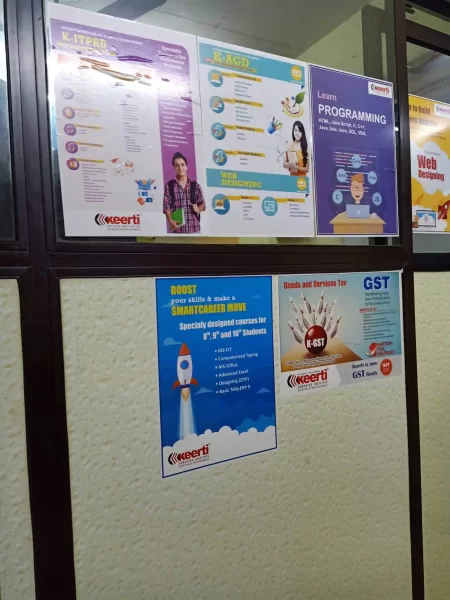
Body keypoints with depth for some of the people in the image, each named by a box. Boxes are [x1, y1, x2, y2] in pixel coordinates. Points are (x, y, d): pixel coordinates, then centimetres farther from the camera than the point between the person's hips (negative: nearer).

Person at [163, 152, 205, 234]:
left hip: (194, 228, 2)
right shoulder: (169, 186, 4)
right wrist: (170, 221, -15)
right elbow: (166, 206, 1)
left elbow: (202, 204, 12)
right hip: (176, 228, -1)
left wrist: (198, 209, -11)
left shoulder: (195, 185, 8)